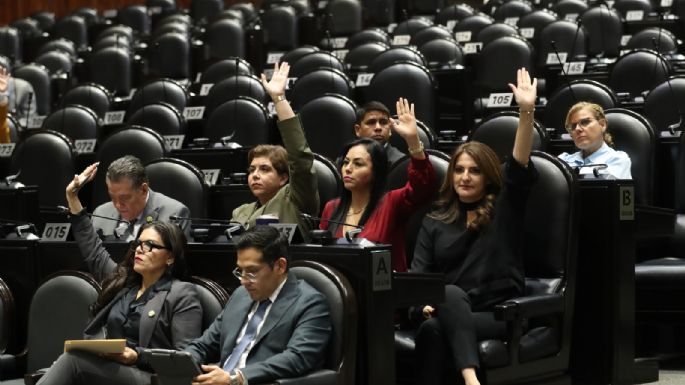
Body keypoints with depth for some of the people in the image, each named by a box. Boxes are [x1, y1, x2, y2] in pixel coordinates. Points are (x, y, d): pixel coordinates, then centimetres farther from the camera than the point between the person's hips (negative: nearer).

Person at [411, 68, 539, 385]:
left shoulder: (503, 209, 10)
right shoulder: (435, 220, 19)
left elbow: (520, 167, -6)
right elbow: (419, 271, 11)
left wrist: (527, 112, -19)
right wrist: (424, 301, -13)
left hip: (498, 313, -2)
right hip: (448, 310, 3)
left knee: (434, 331, -33)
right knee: (443, 306, -36)